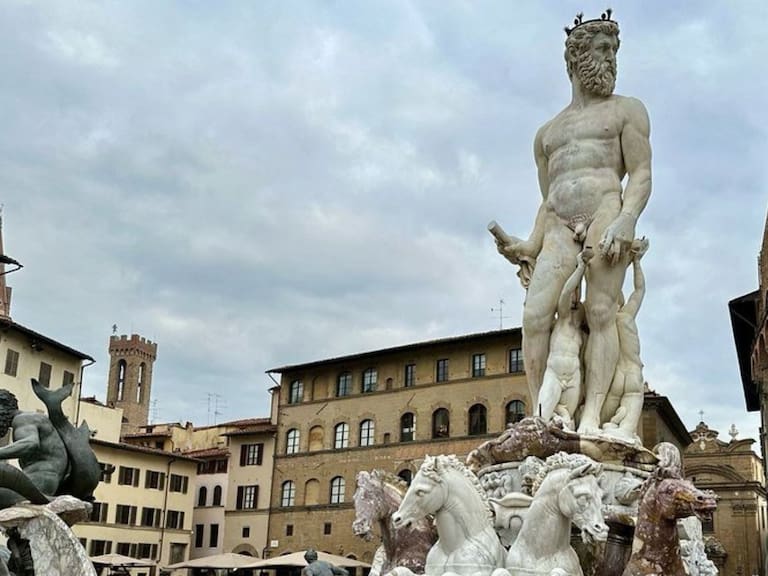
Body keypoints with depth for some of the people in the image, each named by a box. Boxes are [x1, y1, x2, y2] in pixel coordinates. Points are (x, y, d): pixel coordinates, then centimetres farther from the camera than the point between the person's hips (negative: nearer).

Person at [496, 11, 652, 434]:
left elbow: (641, 174, 3)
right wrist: (531, 246, 8)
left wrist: (625, 221, -16)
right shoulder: (547, 133, 28)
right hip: (559, 228, 4)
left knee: (600, 312, -16)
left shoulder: (626, 110, 16)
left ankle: (591, 416, -21)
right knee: (535, 315, -15)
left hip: (606, 212, -4)